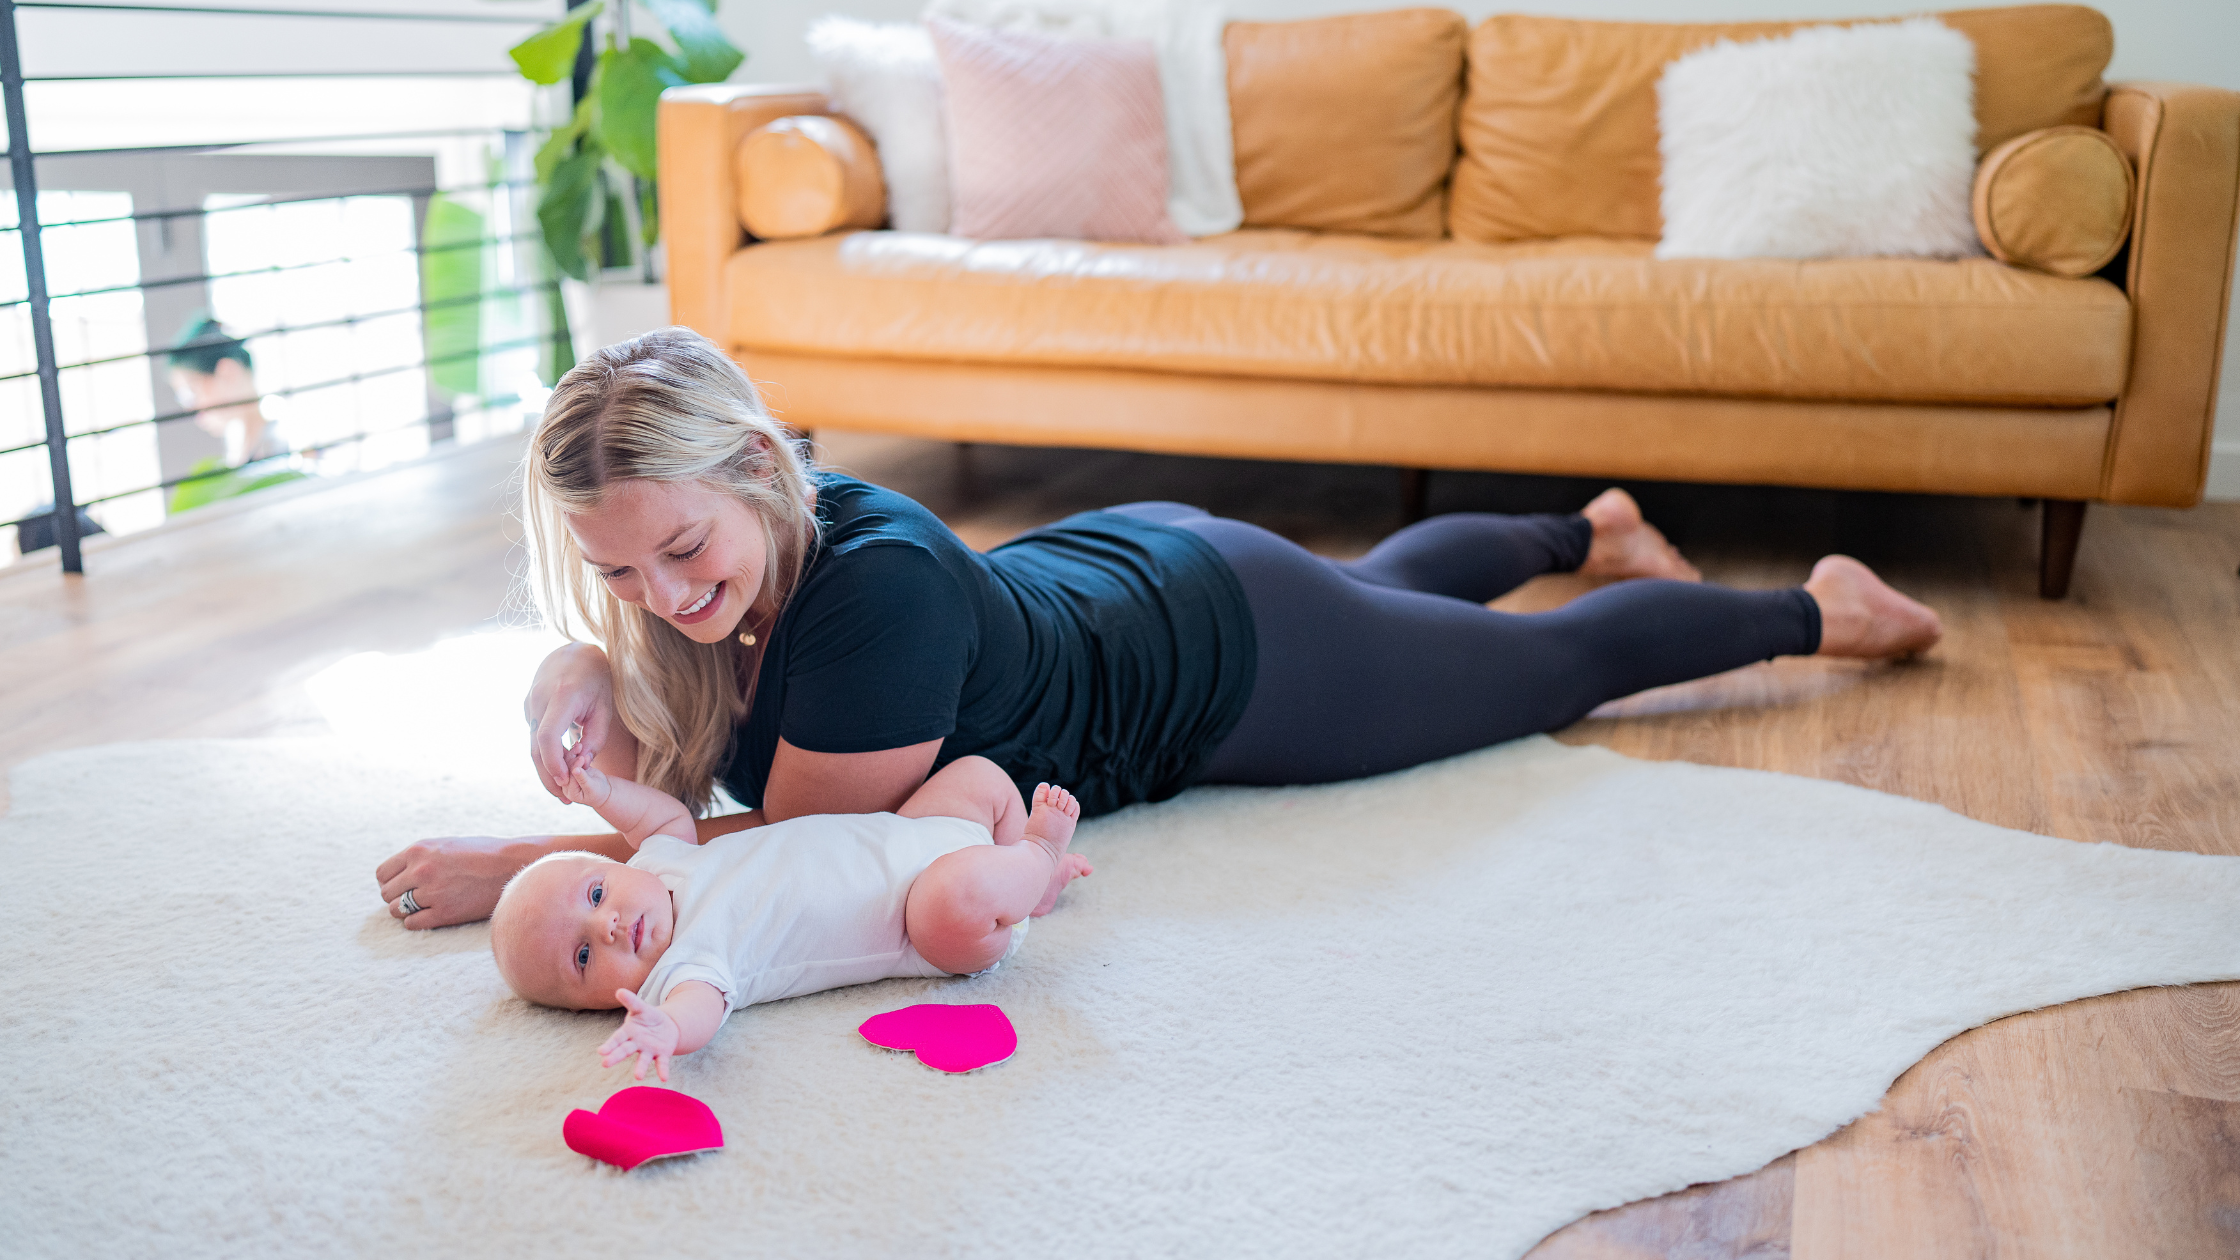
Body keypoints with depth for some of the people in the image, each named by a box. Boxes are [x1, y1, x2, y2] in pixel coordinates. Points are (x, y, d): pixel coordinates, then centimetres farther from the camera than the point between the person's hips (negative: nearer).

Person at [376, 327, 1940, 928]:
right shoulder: (719, 536, -22)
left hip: (1225, 650, -7)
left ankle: (1813, 607, 43)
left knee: (1556, 661, 17)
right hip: (1106, 558, 7)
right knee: (1384, 581, 36)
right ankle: (1589, 527, 64)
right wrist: (585, 669, -27)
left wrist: (514, 868, -34)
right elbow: (680, 771, -6)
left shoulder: (882, 588, -44)